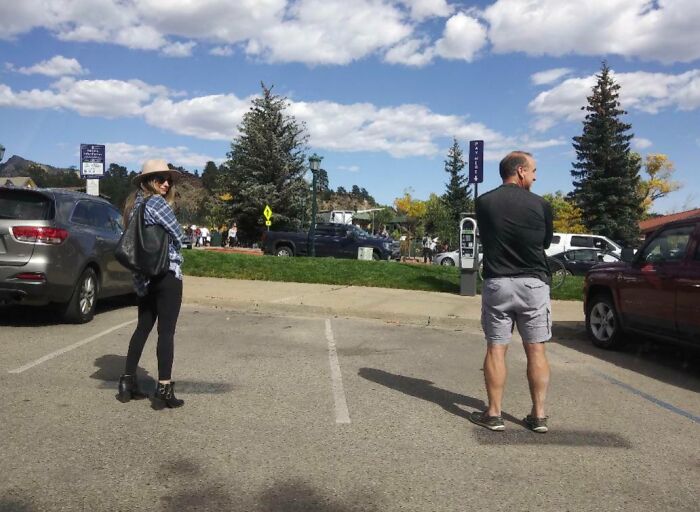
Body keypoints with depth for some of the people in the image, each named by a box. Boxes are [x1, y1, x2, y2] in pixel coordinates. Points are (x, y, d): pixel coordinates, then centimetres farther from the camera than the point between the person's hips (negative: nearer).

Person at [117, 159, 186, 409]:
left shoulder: (133, 204, 14)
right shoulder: (157, 203, -11)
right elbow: (177, 236, -8)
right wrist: (172, 250, 11)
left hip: (142, 276, 8)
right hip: (166, 274, -8)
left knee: (143, 328, 16)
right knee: (166, 331, -4)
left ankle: (127, 382, 21)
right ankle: (164, 389, -3)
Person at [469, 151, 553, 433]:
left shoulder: (484, 202, -1)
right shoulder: (540, 205, -4)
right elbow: (546, 243, 9)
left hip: (496, 283, 1)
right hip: (533, 283, 0)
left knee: (496, 349, 5)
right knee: (536, 350, 7)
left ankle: (494, 414, 8)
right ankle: (538, 415, 12)